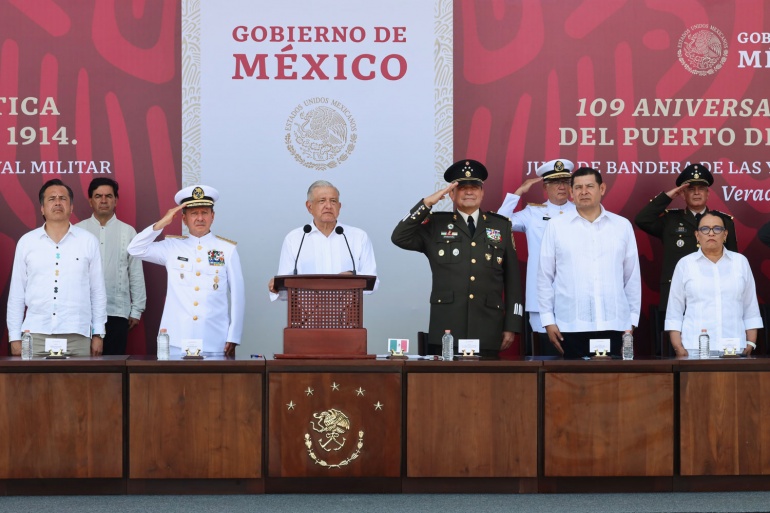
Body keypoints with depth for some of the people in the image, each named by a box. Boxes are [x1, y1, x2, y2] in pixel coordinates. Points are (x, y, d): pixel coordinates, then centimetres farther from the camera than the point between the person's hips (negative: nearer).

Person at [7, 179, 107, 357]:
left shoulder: (88, 241, 5)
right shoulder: (26, 242, 7)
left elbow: (98, 291, 7)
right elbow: (16, 293, 9)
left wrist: (98, 334, 3)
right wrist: (15, 337, 5)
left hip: (77, 335, -1)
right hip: (36, 334, 1)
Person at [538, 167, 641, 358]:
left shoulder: (623, 226, 8)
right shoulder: (556, 227, 4)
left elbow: (632, 277, 10)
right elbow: (545, 277, 6)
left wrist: (632, 321, 8)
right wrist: (548, 320, 1)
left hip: (614, 325, 1)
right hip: (571, 326, -1)